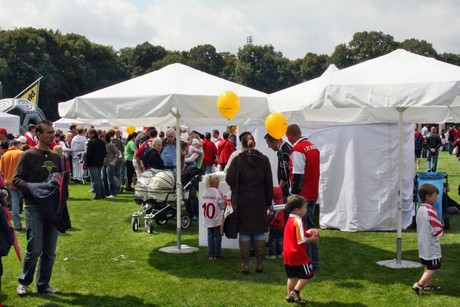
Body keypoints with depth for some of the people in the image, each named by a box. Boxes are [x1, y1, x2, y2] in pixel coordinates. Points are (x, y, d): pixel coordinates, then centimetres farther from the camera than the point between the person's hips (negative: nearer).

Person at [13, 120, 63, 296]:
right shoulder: (29, 155, -4)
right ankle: (24, 282, 14)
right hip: (34, 208, -5)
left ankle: (43, 285, 20)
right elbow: (16, 180, -7)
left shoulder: (55, 157, 13)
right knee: (34, 249, -6)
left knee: (50, 251, 8)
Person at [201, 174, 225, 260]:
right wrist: (224, 201, 6)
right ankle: (217, 254, 11)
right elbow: (222, 206, -13)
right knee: (217, 236, 6)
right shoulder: (218, 193, -17)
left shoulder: (204, 192, -2)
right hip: (217, 220, -5)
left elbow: (202, 204, 5)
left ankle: (210, 254, 14)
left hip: (207, 220, 5)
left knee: (210, 236, 12)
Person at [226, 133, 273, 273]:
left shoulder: (238, 159, -9)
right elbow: (269, 183, 4)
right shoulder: (264, 160, 1)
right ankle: (260, 264, 11)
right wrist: (268, 201, 12)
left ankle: (245, 265, 7)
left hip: (242, 202, -2)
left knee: (244, 233, 5)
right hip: (259, 202, 2)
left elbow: (230, 180, -13)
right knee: (260, 232, 9)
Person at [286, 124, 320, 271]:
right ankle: (314, 262, 22)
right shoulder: (313, 147, 11)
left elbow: (297, 176, -20)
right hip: (313, 195, 9)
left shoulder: (297, 150, -16)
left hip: (302, 196, -9)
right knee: (309, 227, 17)